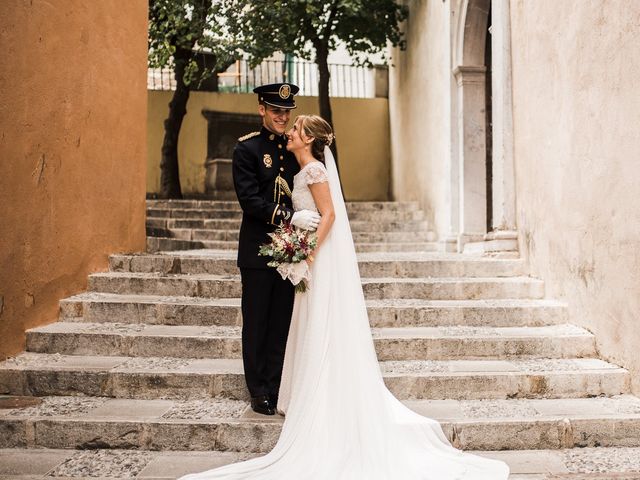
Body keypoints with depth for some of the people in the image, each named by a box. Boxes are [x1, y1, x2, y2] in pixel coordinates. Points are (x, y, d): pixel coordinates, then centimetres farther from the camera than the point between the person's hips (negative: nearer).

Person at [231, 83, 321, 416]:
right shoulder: (247, 148, -4)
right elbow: (249, 200, -14)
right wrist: (290, 217, -23)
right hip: (258, 249, -4)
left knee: (282, 323, 10)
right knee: (256, 324, 6)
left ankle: (277, 389, 20)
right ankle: (258, 392, 18)